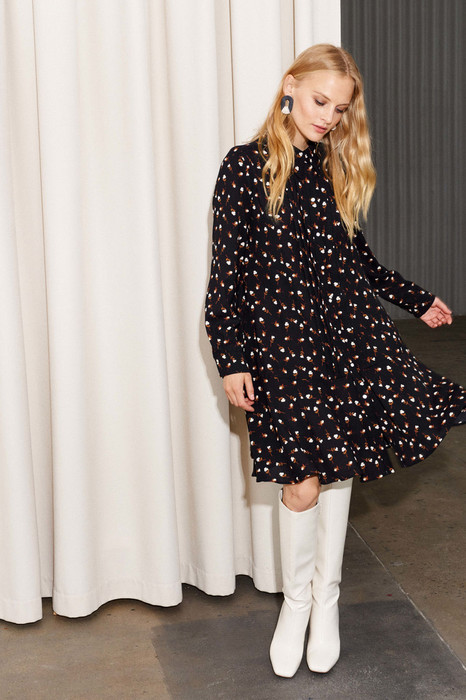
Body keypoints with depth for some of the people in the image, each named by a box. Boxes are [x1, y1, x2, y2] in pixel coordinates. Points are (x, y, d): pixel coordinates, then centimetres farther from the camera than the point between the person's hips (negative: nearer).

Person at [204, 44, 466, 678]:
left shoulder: (337, 170, 10)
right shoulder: (246, 167, -3)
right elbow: (227, 270, -4)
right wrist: (230, 359, -8)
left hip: (350, 331, 4)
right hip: (282, 339, -4)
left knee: (337, 468, 8)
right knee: (302, 479, -3)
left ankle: (327, 597, 26)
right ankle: (296, 598, 22)